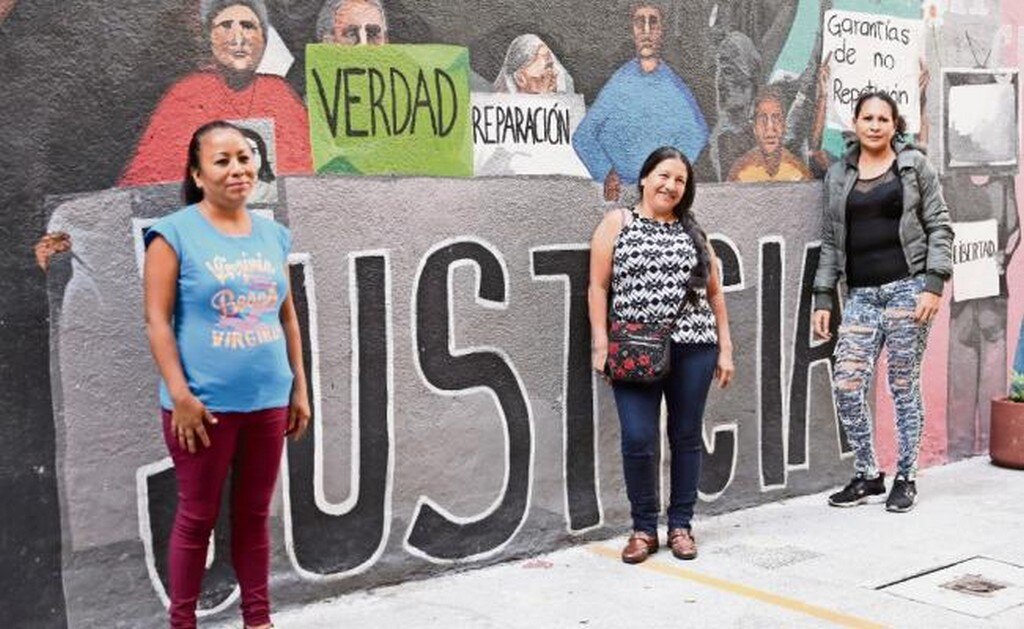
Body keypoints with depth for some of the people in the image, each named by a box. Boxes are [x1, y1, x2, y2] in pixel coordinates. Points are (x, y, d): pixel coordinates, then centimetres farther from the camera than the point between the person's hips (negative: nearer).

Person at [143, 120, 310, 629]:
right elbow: (157, 320, -10)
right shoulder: (175, 233, -6)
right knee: (197, 517, 6)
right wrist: (180, 395, -16)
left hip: (268, 401, 5)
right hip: (205, 403, -4)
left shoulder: (273, 235, 9)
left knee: (254, 514, 14)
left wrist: (299, 388, 11)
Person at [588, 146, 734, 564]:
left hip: (693, 348, 3)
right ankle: (643, 528, 8)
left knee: (686, 437, 6)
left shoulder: (692, 231, 14)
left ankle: (680, 525, 19)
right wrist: (601, 344, -6)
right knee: (638, 440, -9)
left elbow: (714, 292, 16)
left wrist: (725, 348, 10)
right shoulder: (617, 223, 6)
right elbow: (598, 285, 1)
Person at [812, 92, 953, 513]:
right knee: (846, 384, -5)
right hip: (861, 293, 3)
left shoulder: (914, 165, 4)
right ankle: (867, 475, 13)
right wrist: (823, 298, 7)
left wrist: (934, 283, -10)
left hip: (907, 286, -3)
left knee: (904, 384, 2)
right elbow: (830, 240, 13)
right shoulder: (838, 175, 12)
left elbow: (939, 226, 1)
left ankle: (906, 478, 16)